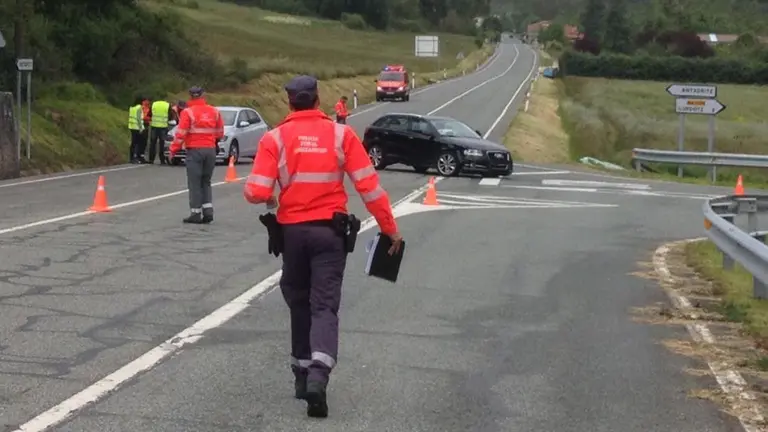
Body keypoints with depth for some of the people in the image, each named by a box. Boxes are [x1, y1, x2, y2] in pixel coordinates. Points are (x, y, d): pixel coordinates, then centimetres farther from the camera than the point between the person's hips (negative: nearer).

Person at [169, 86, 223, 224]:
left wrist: (173, 150, -3)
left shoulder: (188, 112, -9)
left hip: (194, 150, -5)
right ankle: (208, 211, 7)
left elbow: (180, 134, -12)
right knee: (206, 182, 15)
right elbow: (220, 133, 12)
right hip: (211, 150, 5)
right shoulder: (214, 112, 6)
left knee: (194, 183, 1)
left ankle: (196, 213, 1)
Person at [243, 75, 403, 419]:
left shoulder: (275, 138, -4)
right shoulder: (341, 134, -2)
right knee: (325, 305, -2)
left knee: (299, 303, 19)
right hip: (329, 231, -1)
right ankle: (317, 375, -22)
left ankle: (302, 373, 27)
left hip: (292, 231, 1)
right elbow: (369, 186, -4)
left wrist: (270, 199, 12)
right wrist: (389, 228, 4)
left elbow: (256, 193, -11)